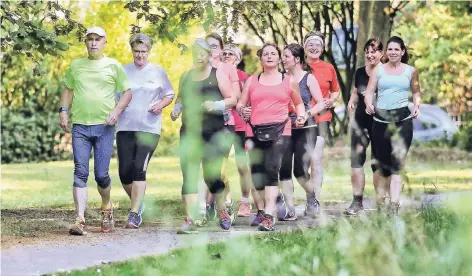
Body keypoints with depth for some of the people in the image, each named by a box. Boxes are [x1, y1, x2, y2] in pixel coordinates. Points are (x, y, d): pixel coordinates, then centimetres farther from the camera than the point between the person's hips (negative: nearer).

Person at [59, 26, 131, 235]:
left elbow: (127, 92, 7)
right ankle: (80, 220, -10)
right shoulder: (76, 65, 12)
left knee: (101, 174, -2)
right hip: (80, 126, 2)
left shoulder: (113, 66, 5)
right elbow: (68, 90, 20)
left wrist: (116, 111, -8)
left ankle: (106, 208, 27)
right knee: (80, 173, -7)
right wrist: (63, 110, 4)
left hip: (104, 126, -2)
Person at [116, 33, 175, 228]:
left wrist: (161, 105, -7)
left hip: (149, 128, -2)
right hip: (125, 127, 2)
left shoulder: (158, 72, 7)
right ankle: (138, 203, 25)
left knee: (139, 169, -14)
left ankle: (134, 214, -9)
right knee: (125, 172, -2)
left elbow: (169, 95, 13)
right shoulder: (123, 71, 10)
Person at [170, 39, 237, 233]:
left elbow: (232, 99, 0)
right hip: (189, 132, 3)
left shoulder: (218, 75, 2)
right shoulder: (186, 77, 14)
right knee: (189, 175, -7)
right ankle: (190, 220, -10)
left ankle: (223, 212, 25)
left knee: (212, 175, 0)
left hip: (213, 132, -3)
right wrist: (176, 109, 5)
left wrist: (216, 105, -17)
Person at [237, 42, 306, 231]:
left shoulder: (289, 81, 14)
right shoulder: (251, 81, 15)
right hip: (255, 131, 3)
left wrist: (301, 116, 6)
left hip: (279, 130, -2)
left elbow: (298, 103, 25)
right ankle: (260, 211, 21)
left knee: (272, 169, -18)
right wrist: (242, 111, -7)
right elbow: (240, 103, 15)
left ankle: (269, 216, -25)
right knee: (256, 172, 3)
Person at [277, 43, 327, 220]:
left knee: (300, 170, -8)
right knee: (284, 169, -6)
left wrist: (308, 114, -17)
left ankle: (312, 198, 21)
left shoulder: (308, 78, 0)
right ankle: (289, 209, 0)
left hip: (305, 129, -3)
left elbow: (321, 104, -3)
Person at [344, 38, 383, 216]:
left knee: (378, 162, 0)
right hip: (360, 121, 5)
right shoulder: (360, 73, 8)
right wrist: (351, 101, 1)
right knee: (356, 159, 1)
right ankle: (357, 202, 7)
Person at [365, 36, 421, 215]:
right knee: (382, 162, 6)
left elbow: (416, 92, 19)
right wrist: (369, 104, -17)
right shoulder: (378, 70, 8)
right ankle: (380, 202, 25)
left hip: (402, 119, -1)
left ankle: (394, 204, -19)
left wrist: (417, 106, 0)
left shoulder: (410, 71, 9)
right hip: (381, 119, 1)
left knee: (398, 161, -13)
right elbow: (369, 91, 3)